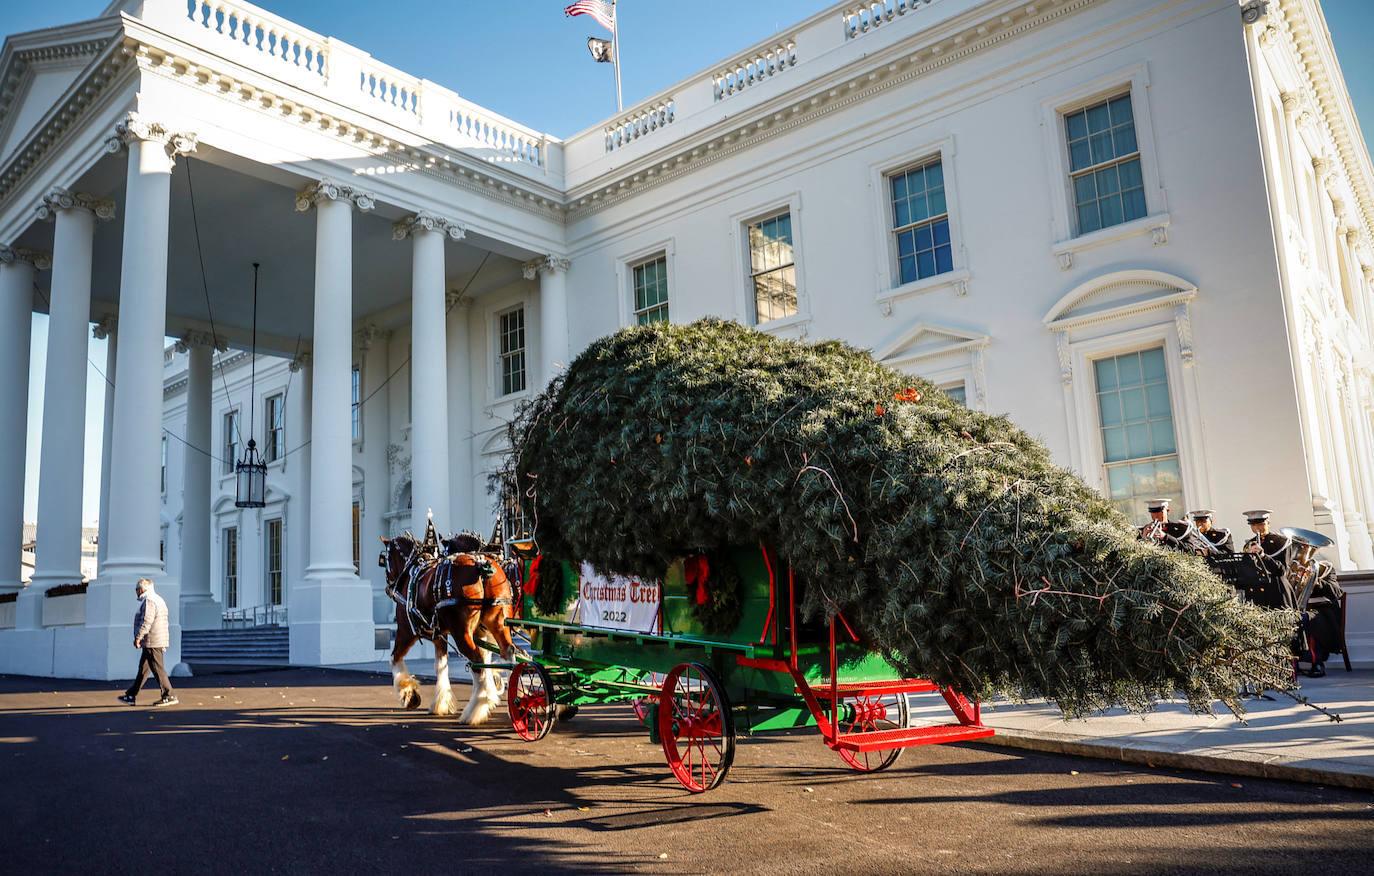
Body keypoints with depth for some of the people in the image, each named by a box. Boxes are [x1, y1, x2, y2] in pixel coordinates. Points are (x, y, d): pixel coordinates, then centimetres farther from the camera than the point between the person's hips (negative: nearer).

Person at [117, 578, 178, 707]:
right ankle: (131, 695, 23)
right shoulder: (159, 599, 20)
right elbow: (163, 621, 23)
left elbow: (146, 621, -21)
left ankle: (169, 696, -8)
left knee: (157, 669, -9)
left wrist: (138, 637, -18)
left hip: (152, 642, -11)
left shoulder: (148, 601, -12)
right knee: (143, 668, 15)